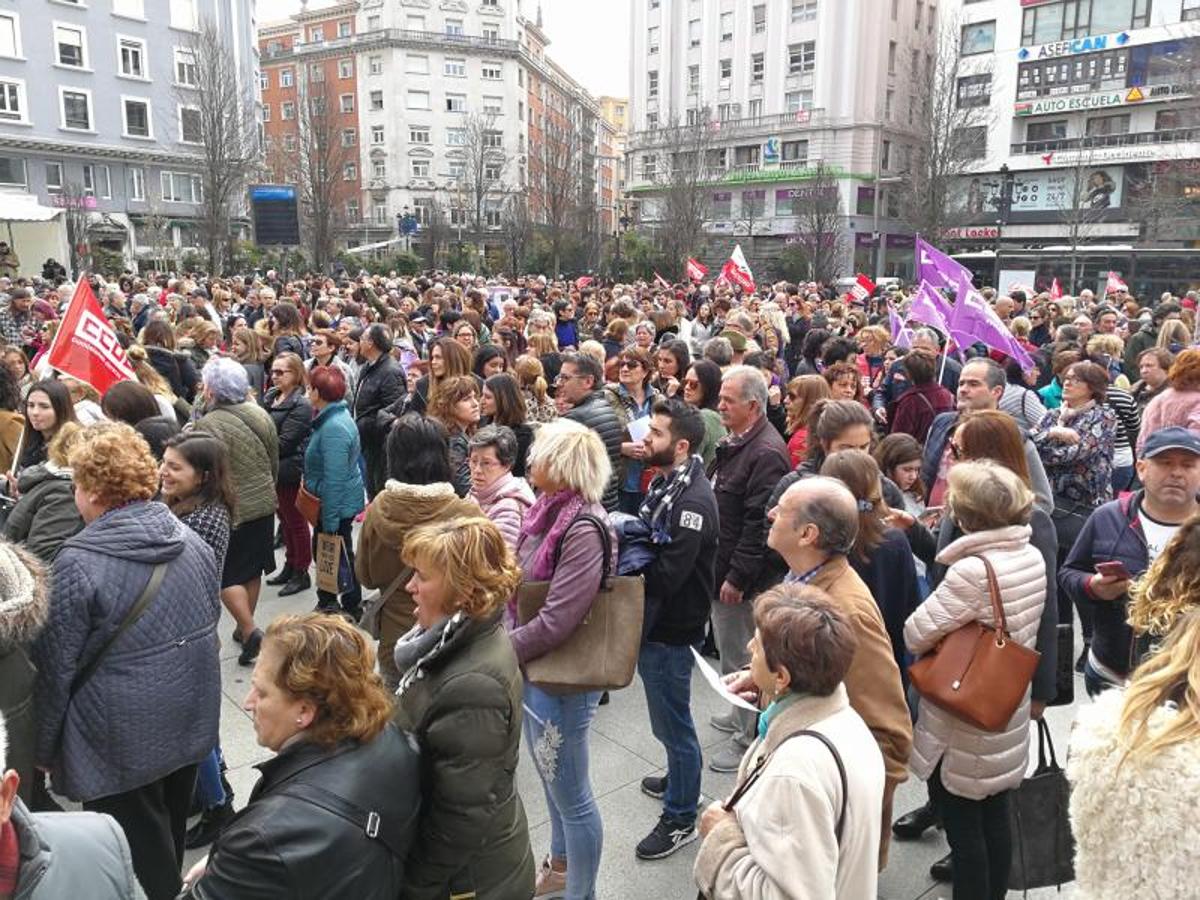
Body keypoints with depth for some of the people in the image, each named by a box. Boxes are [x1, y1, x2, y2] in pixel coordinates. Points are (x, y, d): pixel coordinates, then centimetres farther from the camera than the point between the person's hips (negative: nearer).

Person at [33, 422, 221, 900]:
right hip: (191, 720, 6)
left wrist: (44, 746, -1)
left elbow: (56, 667, -14)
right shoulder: (191, 540, -2)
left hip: (124, 739, -6)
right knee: (170, 844, 26)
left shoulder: (77, 562, -20)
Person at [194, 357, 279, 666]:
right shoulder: (261, 414, 1)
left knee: (227, 574, 5)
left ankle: (249, 629, -4)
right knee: (252, 569, 16)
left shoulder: (211, 424, -19)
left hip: (230, 510, -6)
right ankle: (245, 627, 29)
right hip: (264, 504, 7)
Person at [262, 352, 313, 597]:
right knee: (285, 519, 18)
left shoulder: (300, 405, -16)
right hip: (273, 469, 8)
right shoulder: (270, 396, 9)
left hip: (290, 471, -8)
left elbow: (284, 443, -19)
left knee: (295, 521, 4)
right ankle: (290, 565, 31)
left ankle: (301, 572, 16)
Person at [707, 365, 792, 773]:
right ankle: (742, 715, 39)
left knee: (741, 654, 2)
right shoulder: (733, 442, 11)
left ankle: (750, 738, 17)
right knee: (729, 647, 22)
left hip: (742, 575, -10)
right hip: (721, 564, 10)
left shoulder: (766, 452, -22)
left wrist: (737, 576, -22)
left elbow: (760, 523, -25)